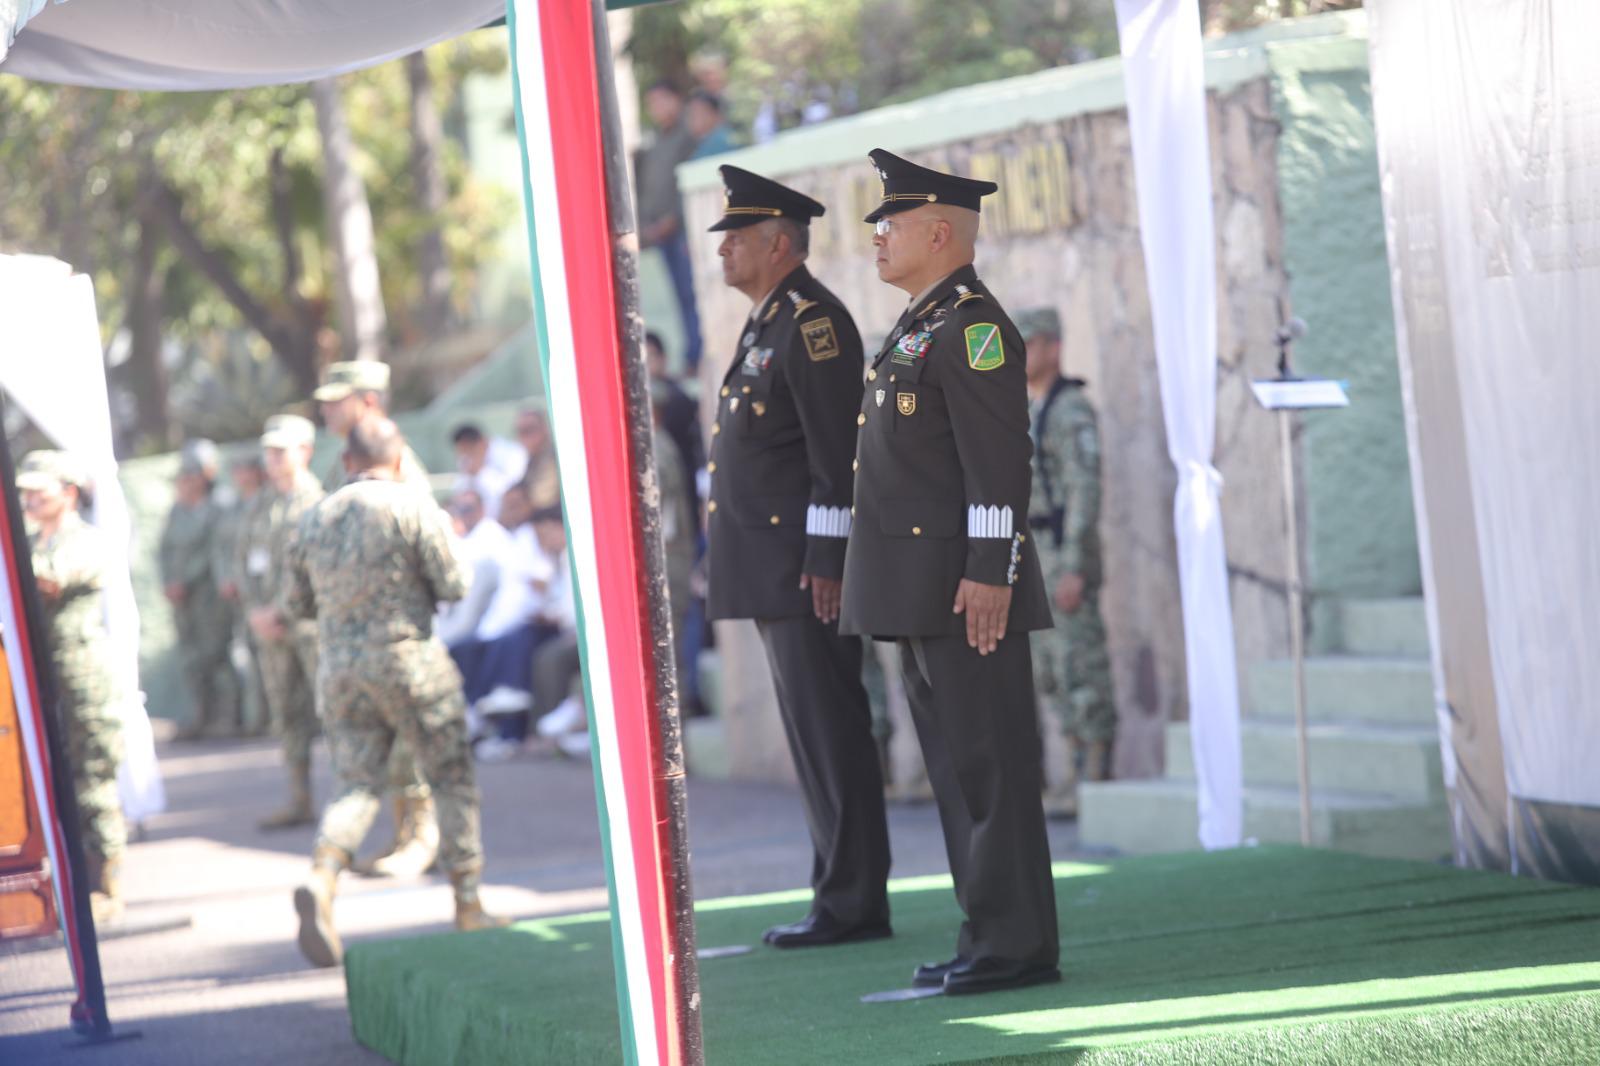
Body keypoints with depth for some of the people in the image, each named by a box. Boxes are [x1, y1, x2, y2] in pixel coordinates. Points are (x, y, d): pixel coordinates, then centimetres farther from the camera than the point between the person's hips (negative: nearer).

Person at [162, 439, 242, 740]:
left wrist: (185, 583, -16)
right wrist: (168, 582, -2)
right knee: (191, 657, 7)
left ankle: (229, 715, -2)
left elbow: (211, 554, -14)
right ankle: (203, 717, 13)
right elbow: (164, 549, 13)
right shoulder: (176, 512, 12)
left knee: (216, 652, -7)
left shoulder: (215, 512, -10)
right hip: (180, 596, 7)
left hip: (208, 593, -7)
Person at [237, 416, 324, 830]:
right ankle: (299, 801, 13)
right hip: (268, 623, 7)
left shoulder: (320, 500, -5)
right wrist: (254, 609, 0)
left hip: (310, 620, -6)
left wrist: (280, 609, -14)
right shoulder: (258, 506, 15)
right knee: (287, 713, 8)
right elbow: (243, 560, 15)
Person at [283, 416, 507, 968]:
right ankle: (468, 906, 11)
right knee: (453, 778, 9)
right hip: (409, 660, -4)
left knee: (358, 784, 6)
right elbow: (453, 586, -6)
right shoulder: (413, 507, -6)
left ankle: (322, 879, -22)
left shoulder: (316, 518, 9)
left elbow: (295, 603, 13)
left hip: (340, 668, 4)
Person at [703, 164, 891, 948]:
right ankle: (842, 899, 16)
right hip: (768, 575, 10)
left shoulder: (813, 323, -12)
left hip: (805, 567, -10)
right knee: (815, 737, 11)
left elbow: (837, 450, -18)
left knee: (831, 734, -6)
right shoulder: (766, 325, 19)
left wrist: (825, 559, -20)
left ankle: (852, 904, -3)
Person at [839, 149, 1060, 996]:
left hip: (965, 587, -10)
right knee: (954, 763, 12)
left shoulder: (970, 326, -12)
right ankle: (988, 934, 17)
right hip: (918, 592, 10)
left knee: (987, 763, -7)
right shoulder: (918, 328, 19)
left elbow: (999, 458, -19)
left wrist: (990, 572, -23)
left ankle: (1016, 944, -4)